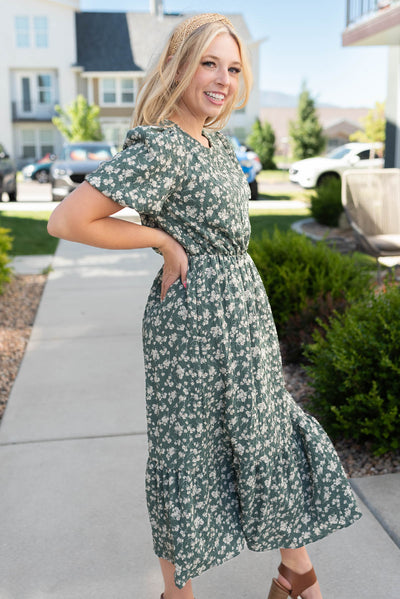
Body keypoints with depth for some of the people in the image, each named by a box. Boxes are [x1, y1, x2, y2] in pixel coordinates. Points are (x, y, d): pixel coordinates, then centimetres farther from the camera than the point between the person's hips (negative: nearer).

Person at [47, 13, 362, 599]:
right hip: (197, 316, -9)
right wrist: (165, 242, -17)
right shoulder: (161, 146, -20)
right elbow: (68, 221, -25)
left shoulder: (216, 141, 8)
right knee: (190, 450, 7)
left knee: (268, 435, 19)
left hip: (241, 309, 10)